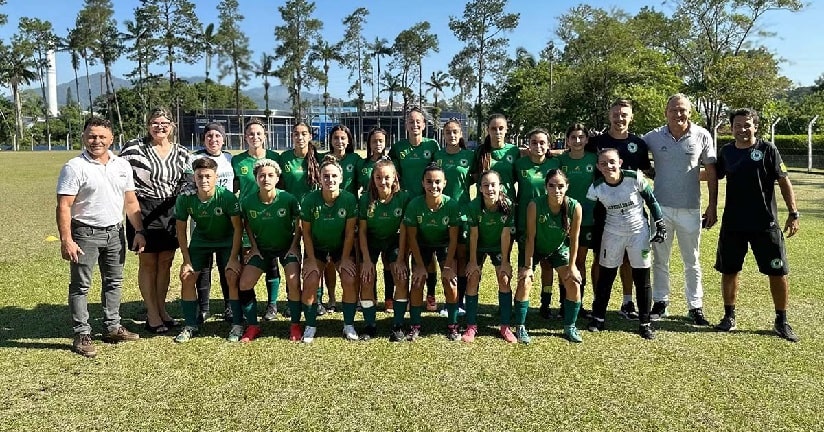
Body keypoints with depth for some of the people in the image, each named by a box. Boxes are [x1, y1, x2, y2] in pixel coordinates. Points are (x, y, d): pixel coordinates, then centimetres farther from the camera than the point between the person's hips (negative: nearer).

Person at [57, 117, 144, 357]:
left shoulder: (122, 166, 7)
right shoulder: (75, 167, -10)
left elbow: (131, 202, 11)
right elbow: (63, 207, -14)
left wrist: (139, 231, 5)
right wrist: (66, 240, -21)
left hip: (115, 232, 6)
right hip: (86, 234, -6)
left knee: (114, 282, 14)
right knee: (80, 286, 2)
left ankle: (112, 328, 26)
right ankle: (82, 335, 9)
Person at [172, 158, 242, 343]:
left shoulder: (227, 196, -28)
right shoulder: (185, 198, -19)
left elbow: (238, 228, -20)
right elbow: (181, 230, -7)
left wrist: (233, 258, -22)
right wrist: (186, 260, -10)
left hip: (227, 240, -3)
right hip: (200, 240, 3)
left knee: (233, 276, -18)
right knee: (187, 278, -5)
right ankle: (191, 326, 11)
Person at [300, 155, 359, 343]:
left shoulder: (349, 199, -21)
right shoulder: (310, 200, -21)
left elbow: (350, 232, -12)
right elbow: (306, 232, -11)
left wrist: (345, 258, -12)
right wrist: (311, 260, -13)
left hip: (342, 247, 0)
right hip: (316, 248, 0)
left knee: (350, 280, -17)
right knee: (310, 282, -18)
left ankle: (349, 325, 3)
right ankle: (310, 326, 4)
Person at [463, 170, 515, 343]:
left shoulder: (508, 205, -26)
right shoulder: (473, 206, -27)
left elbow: (505, 235, -20)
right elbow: (473, 235, -19)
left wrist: (504, 262, -15)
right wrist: (473, 261, -14)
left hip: (499, 246, 0)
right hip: (479, 246, 0)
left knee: (505, 280, -7)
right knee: (472, 280, -8)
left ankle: (505, 326, 5)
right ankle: (471, 327, 0)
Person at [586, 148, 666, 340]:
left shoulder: (635, 178, -16)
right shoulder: (597, 187, -12)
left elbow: (652, 201, -4)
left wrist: (660, 225, -4)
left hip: (638, 232, -1)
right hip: (612, 234, 1)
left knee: (642, 279, 3)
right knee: (605, 277, 7)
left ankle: (645, 322, 16)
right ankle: (598, 317, 23)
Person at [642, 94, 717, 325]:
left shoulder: (702, 136, -3)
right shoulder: (653, 137, -2)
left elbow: (711, 173, 0)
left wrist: (712, 205, -2)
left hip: (690, 209, -1)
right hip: (661, 206, 1)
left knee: (692, 261, 9)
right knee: (660, 259, 10)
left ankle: (695, 307, 19)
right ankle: (660, 302, 22)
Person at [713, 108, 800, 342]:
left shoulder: (767, 150, -6)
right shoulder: (726, 151, 3)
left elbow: (784, 182, -5)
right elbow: (715, 174, 20)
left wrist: (793, 213, -9)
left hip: (765, 224, -3)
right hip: (732, 224, 3)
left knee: (778, 272, 2)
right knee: (729, 270, 9)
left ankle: (781, 322, 18)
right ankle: (729, 317, 24)